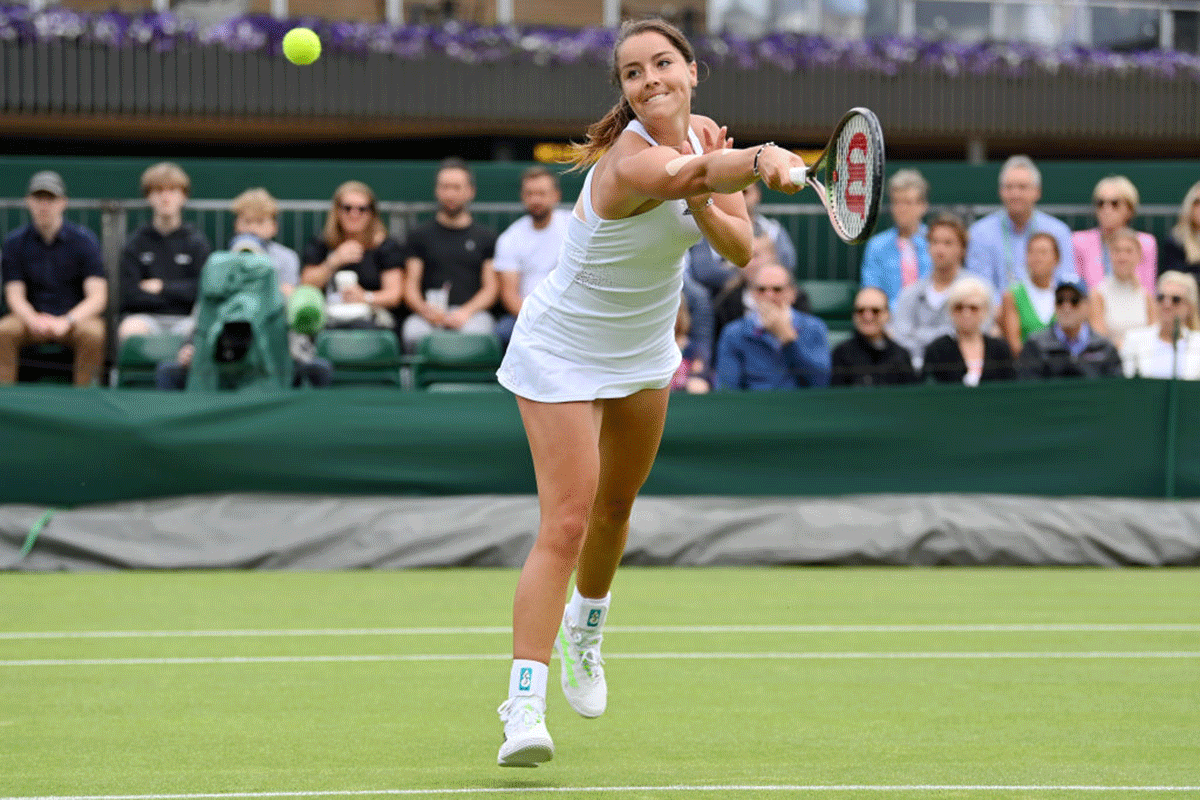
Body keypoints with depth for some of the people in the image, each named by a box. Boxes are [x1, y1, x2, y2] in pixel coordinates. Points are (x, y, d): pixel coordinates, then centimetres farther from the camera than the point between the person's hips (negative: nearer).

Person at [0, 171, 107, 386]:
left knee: (93, 333, -34)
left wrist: (66, 321, -27)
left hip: (76, 315, -2)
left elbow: (97, 297, -10)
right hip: (32, 315, 2)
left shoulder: (84, 240, -4)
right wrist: (34, 320, -25)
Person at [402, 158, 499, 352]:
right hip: (428, 315, 0)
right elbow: (411, 287, 12)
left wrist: (466, 312, -10)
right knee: (414, 331, -35)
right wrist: (425, 309, -11)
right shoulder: (420, 235, 20)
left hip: (473, 313, 0)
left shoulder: (486, 237, 18)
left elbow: (491, 288, 9)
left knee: (475, 330, -37)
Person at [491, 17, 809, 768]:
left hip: (644, 352, 8)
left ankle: (586, 625, 52)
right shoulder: (631, 161, -33)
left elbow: (740, 250, -9)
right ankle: (525, 704, -20)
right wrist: (760, 160, -76)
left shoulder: (706, 137, -7)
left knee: (615, 508, 24)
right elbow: (679, 175, -57)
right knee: (565, 523, -18)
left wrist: (701, 204, -30)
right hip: (563, 353, -8)